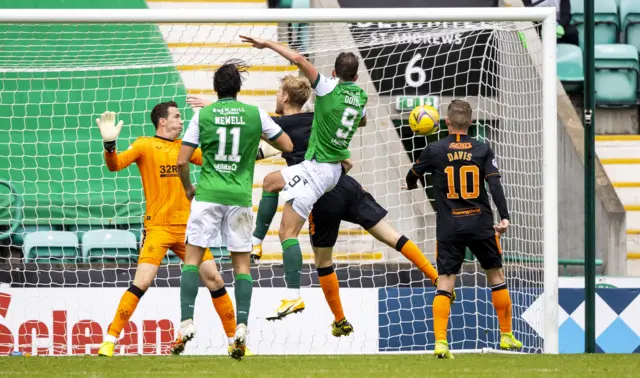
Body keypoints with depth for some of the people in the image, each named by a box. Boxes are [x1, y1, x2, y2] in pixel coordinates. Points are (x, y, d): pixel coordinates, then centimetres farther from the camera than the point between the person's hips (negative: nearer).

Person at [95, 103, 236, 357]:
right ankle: (110, 341, -11)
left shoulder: (184, 147, 14)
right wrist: (109, 144, -32)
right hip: (158, 228, -5)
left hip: (186, 227, 5)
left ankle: (234, 339, 17)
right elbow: (115, 165, -14)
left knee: (214, 280, 4)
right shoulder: (145, 145, -2)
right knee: (141, 283, -17)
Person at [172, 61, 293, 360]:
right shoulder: (254, 114, 2)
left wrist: (188, 188, 17)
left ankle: (187, 322, -8)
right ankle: (241, 328, -5)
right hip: (240, 197, 1)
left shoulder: (202, 115, 0)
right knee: (242, 263, 7)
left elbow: (182, 161, -1)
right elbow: (287, 146, 10)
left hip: (208, 195, -1)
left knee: (192, 257, 5)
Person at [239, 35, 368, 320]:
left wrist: (268, 44, -12)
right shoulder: (359, 96, 7)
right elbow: (362, 121, 31)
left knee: (289, 231, -13)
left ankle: (293, 296, -22)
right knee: (270, 181, 28)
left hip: (316, 169, -8)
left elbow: (299, 59, -23)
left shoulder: (329, 88, -14)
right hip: (334, 169, 8)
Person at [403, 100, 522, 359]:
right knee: (496, 275, 16)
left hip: (449, 228, -1)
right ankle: (506, 336, 23)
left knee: (444, 283, -2)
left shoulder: (434, 151, 0)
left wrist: (411, 184, 39)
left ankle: (440, 341, -17)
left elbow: (412, 177, 16)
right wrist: (504, 217, -11)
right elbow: (495, 184, -10)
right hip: (481, 224, 1)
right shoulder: (483, 150, 0)